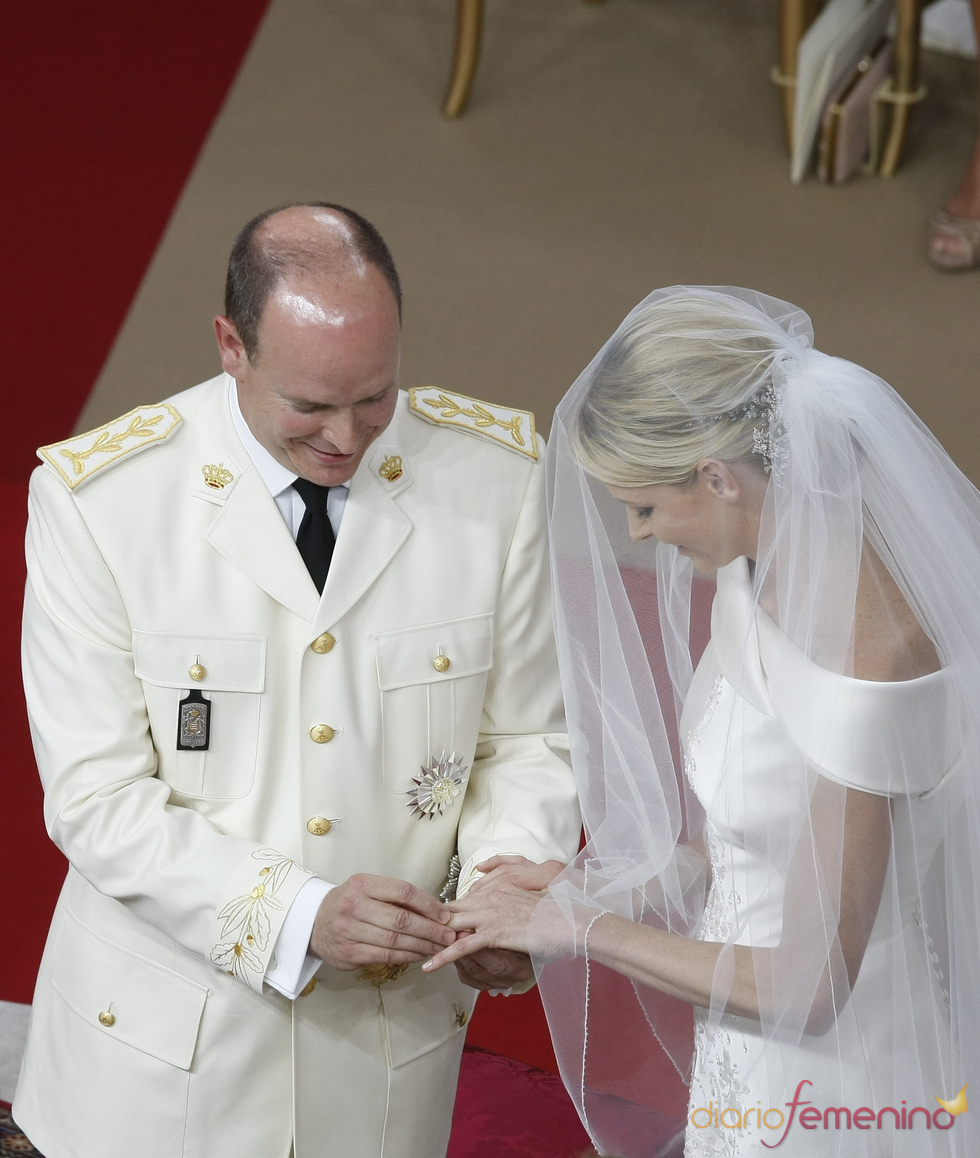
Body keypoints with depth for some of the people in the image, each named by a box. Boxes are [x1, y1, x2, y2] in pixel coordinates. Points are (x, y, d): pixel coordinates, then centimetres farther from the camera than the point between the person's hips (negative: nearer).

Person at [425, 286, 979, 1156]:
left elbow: (806, 988, -23)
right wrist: (612, 889, -1)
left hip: (837, 1085, -8)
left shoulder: (865, 656, -31)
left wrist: (577, 925, -14)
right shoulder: (768, 567, -5)